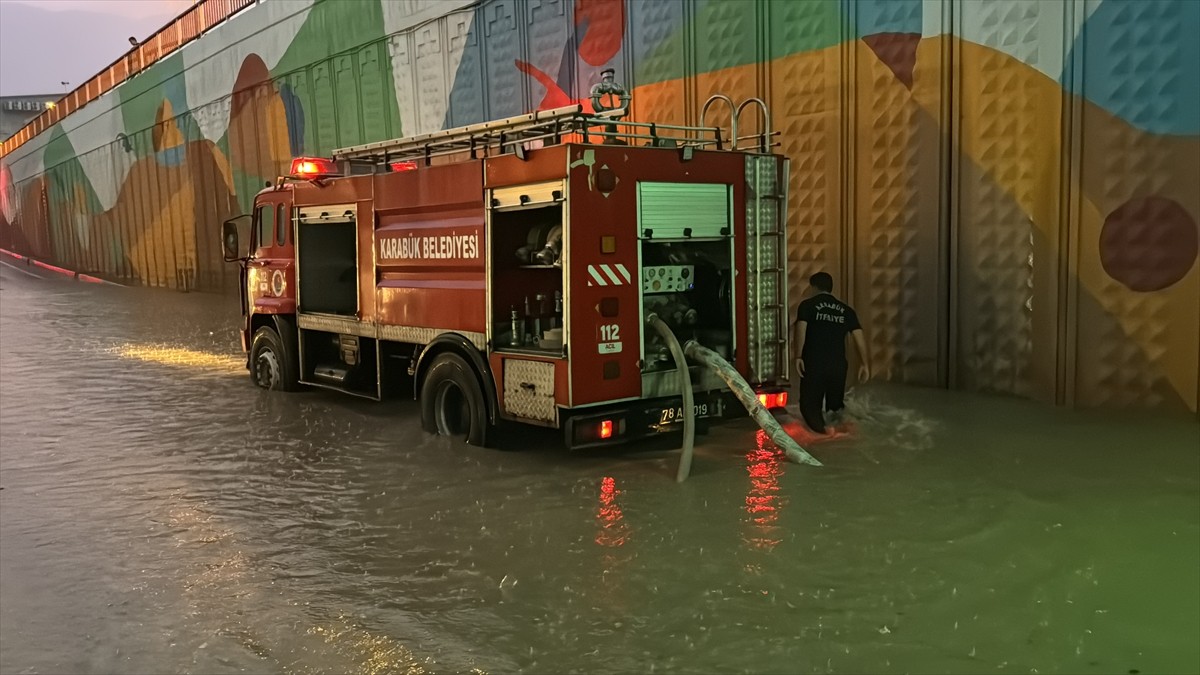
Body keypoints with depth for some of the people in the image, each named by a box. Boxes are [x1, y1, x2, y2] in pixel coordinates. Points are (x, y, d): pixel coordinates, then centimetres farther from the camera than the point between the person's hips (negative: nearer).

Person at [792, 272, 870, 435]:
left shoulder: (807, 305, 3)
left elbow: (801, 330, -14)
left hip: (813, 364, -3)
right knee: (835, 405, 19)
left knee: (810, 405, 2)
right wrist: (865, 364, 9)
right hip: (838, 365, 3)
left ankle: (824, 429, -21)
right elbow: (859, 337, 6)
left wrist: (798, 356, -15)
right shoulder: (846, 309, 13)